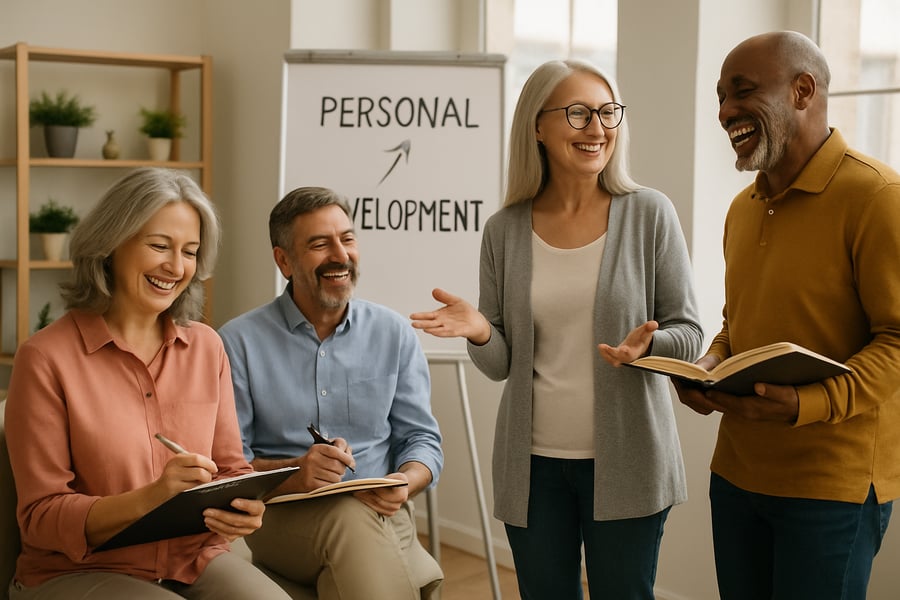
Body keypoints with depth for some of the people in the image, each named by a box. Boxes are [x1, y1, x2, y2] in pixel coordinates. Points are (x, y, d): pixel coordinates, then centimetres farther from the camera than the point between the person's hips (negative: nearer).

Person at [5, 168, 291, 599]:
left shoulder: (207, 347, 5)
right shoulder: (47, 357, -10)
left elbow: (231, 469, 9)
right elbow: (40, 516, -10)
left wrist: (244, 505, -15)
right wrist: (147, 499, -26)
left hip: (196, 560, 4)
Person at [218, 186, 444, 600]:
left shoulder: (394, 333, 10)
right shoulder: (240, 341, 1)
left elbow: (422, 438, 11)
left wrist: (403, 483, -13)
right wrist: (291, 475, -22)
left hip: (382, 514, 2)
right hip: (282, 516, -1)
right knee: (351, 517, -35)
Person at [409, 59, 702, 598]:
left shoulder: (650, 214, -4)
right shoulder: (505, 230, 1)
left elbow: (688, 332, 0)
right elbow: (502, 364, 5)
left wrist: (648, 345, -22)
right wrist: (479, 332, -17)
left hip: (626, 459, -2)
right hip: (534, 463, 2)